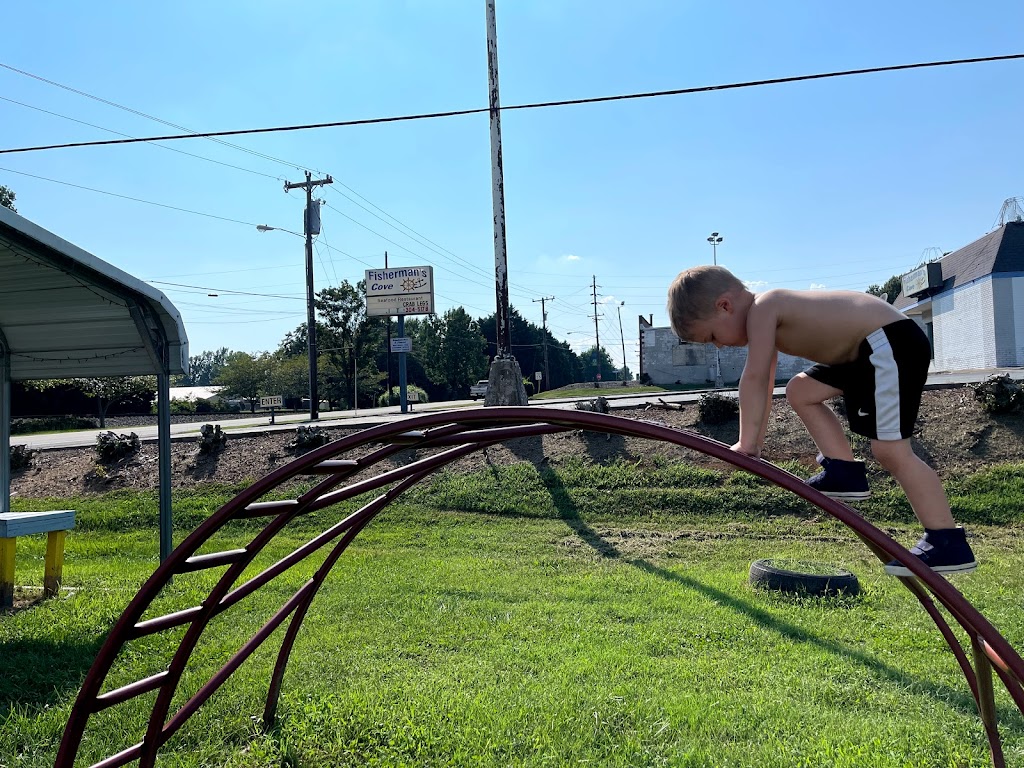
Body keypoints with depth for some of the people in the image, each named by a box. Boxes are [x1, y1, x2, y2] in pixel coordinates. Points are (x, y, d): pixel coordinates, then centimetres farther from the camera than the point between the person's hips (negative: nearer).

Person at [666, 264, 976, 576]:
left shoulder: (762, 308, -16)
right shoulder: (770, 317, 15)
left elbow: (755, 380, -19)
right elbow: (764, 385, 21)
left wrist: (746, 444, -16)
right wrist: (756, 441, 22)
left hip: (892, 343, -11)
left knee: (890, 449, -14)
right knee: (801, 391, 17)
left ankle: (947, 543, -10)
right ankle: (843, 471, 12)